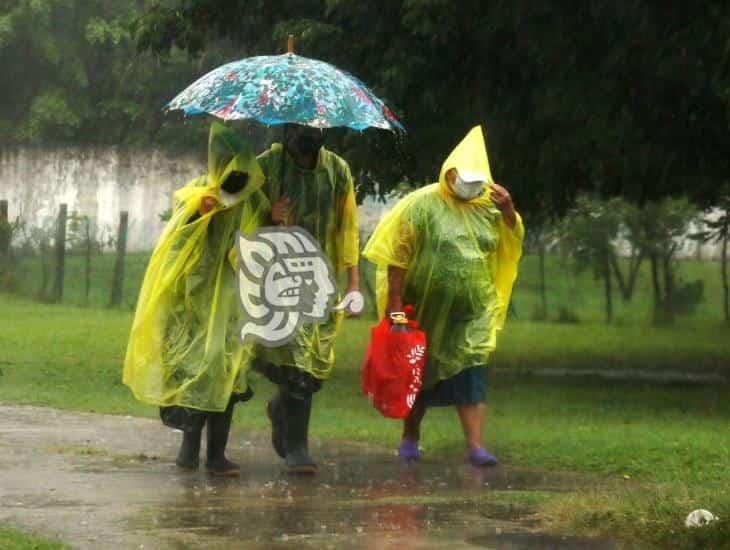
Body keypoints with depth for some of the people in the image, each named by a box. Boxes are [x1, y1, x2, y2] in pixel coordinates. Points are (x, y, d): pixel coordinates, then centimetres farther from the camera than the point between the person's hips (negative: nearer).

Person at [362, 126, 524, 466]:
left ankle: (475, 446, -11)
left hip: (472, 311, 2)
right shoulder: (423, 204, -10)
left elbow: (513, 243, 15)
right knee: (419, 373, 12)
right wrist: (395, 303, -15)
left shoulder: (487, 206, 5)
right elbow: (397, 257, -11)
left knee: (471, 373, -8)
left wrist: (509, 211, -4)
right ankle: (410, 439, 29)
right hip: (426, 309, -2)